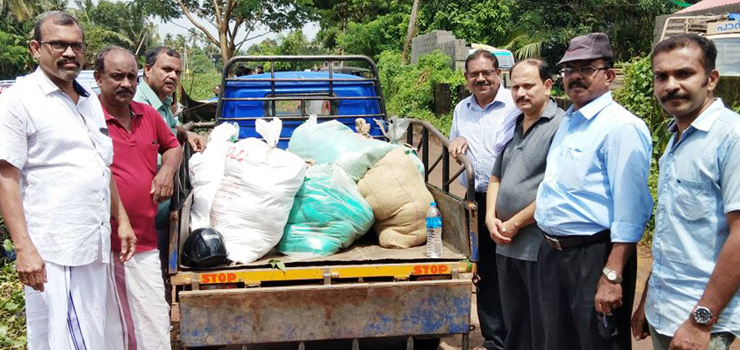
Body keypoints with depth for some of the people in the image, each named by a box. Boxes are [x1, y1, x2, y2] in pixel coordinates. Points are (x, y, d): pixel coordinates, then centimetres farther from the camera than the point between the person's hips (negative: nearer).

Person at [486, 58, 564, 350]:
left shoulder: (560, 126, -13)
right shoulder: (513, 127, 13)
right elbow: (496, 178, 20)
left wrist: (515, 223, -13)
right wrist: (491, 217, 2)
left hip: (540, 249, -8)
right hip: (506, 246, 8)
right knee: (514, 326, 20)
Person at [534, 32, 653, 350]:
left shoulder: (621, 127, -16)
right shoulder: (568, 122, 13)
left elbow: (630, 212, -21)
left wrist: (612, 276, -25)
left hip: (594, 256, -9)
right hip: (552, 253, 9)